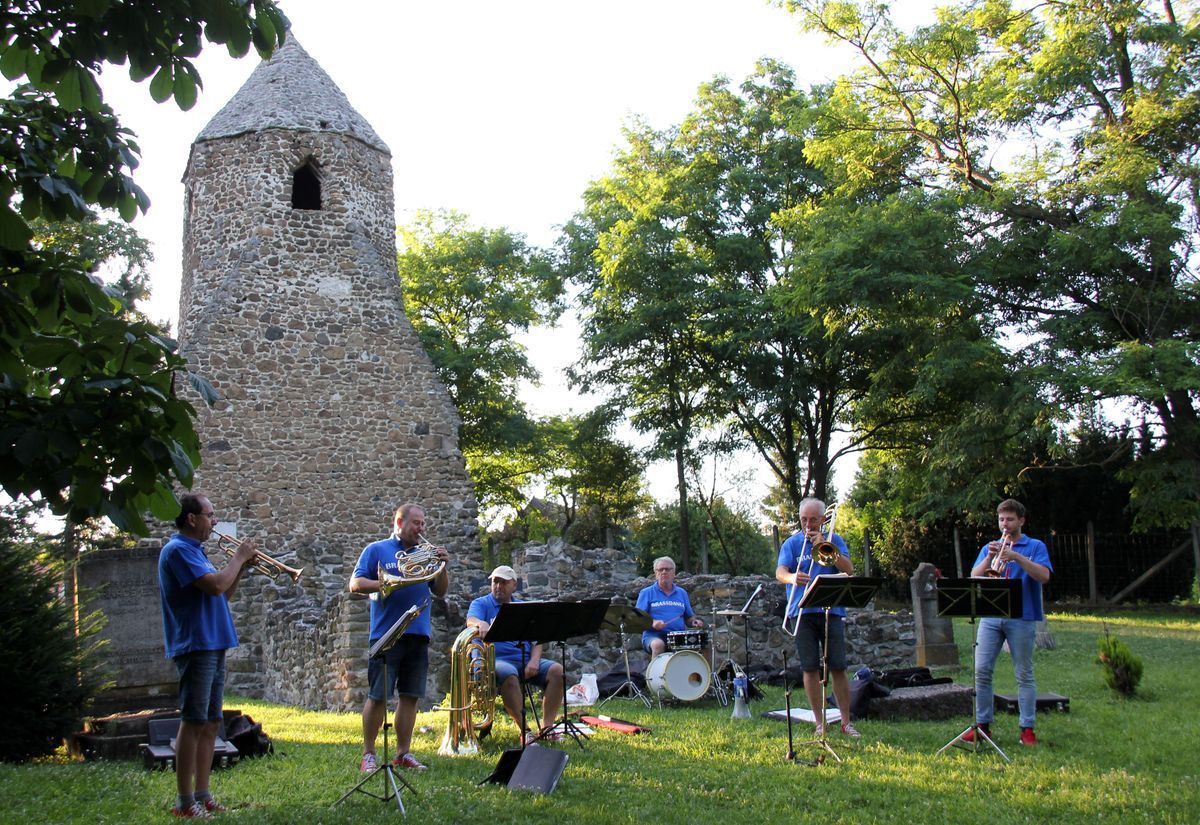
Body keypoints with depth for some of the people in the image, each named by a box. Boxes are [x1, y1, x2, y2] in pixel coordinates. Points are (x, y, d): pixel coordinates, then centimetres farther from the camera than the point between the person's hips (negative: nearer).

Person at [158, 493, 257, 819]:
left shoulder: (195, 551, 19)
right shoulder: (178, 550, -12)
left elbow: (224, 595, 21)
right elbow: (215, 585, -23)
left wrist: (241, 567, 8)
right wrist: (238, 559, -8)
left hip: (214, 646, 10)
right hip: (194, 646, -10)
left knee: (210, 723, 10)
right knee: (193, 723, -7)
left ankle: (202, 795, 16)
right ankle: (184, 801, -1)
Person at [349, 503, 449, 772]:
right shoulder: (376, 550, 4)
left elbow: (440, 591, 14)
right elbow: (355, 584, -4)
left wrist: (443, 566, -4)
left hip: (418, 635, 5)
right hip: (386, 635, -4)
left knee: (410, 696, 7)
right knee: (378, 696, -2)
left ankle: (403, 753, 16)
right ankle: (368, 755, 9)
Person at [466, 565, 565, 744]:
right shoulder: (481, 604, 9)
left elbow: (536, 640, 16)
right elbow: (471, 620, -14)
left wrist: (534, 661, -6)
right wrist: (482, 624, -40)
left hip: (526, 660, 4)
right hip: (496, 660, -4)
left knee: (557, 670, -22)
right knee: (508, 675, -38)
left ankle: (547, 727, -21)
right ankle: (524, 731, -31)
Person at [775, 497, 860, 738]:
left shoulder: (834, 540, 10)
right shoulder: (792, 544, 7)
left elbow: (849, 569, -3)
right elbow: (779, 572, -6)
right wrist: (792, 578, -30)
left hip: (832, 610, 0)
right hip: (803, 612, 0)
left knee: (838, 668, -1)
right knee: (810, 668, 1)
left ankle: (846, 721, 9)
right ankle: (820, 722, 10)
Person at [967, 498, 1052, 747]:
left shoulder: (1035, 547, 6)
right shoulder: (989, 548, 16)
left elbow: (1044, 576, -10)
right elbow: (974, 579, 6)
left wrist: (1016, 556, -19)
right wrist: (990, 557, -9)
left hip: (1022, 618, -3)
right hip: (991, 616, 3)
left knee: (1024, 675, 1)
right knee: (981, 671, -2)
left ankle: (1027, 728, 8)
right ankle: (982, 724, 6)